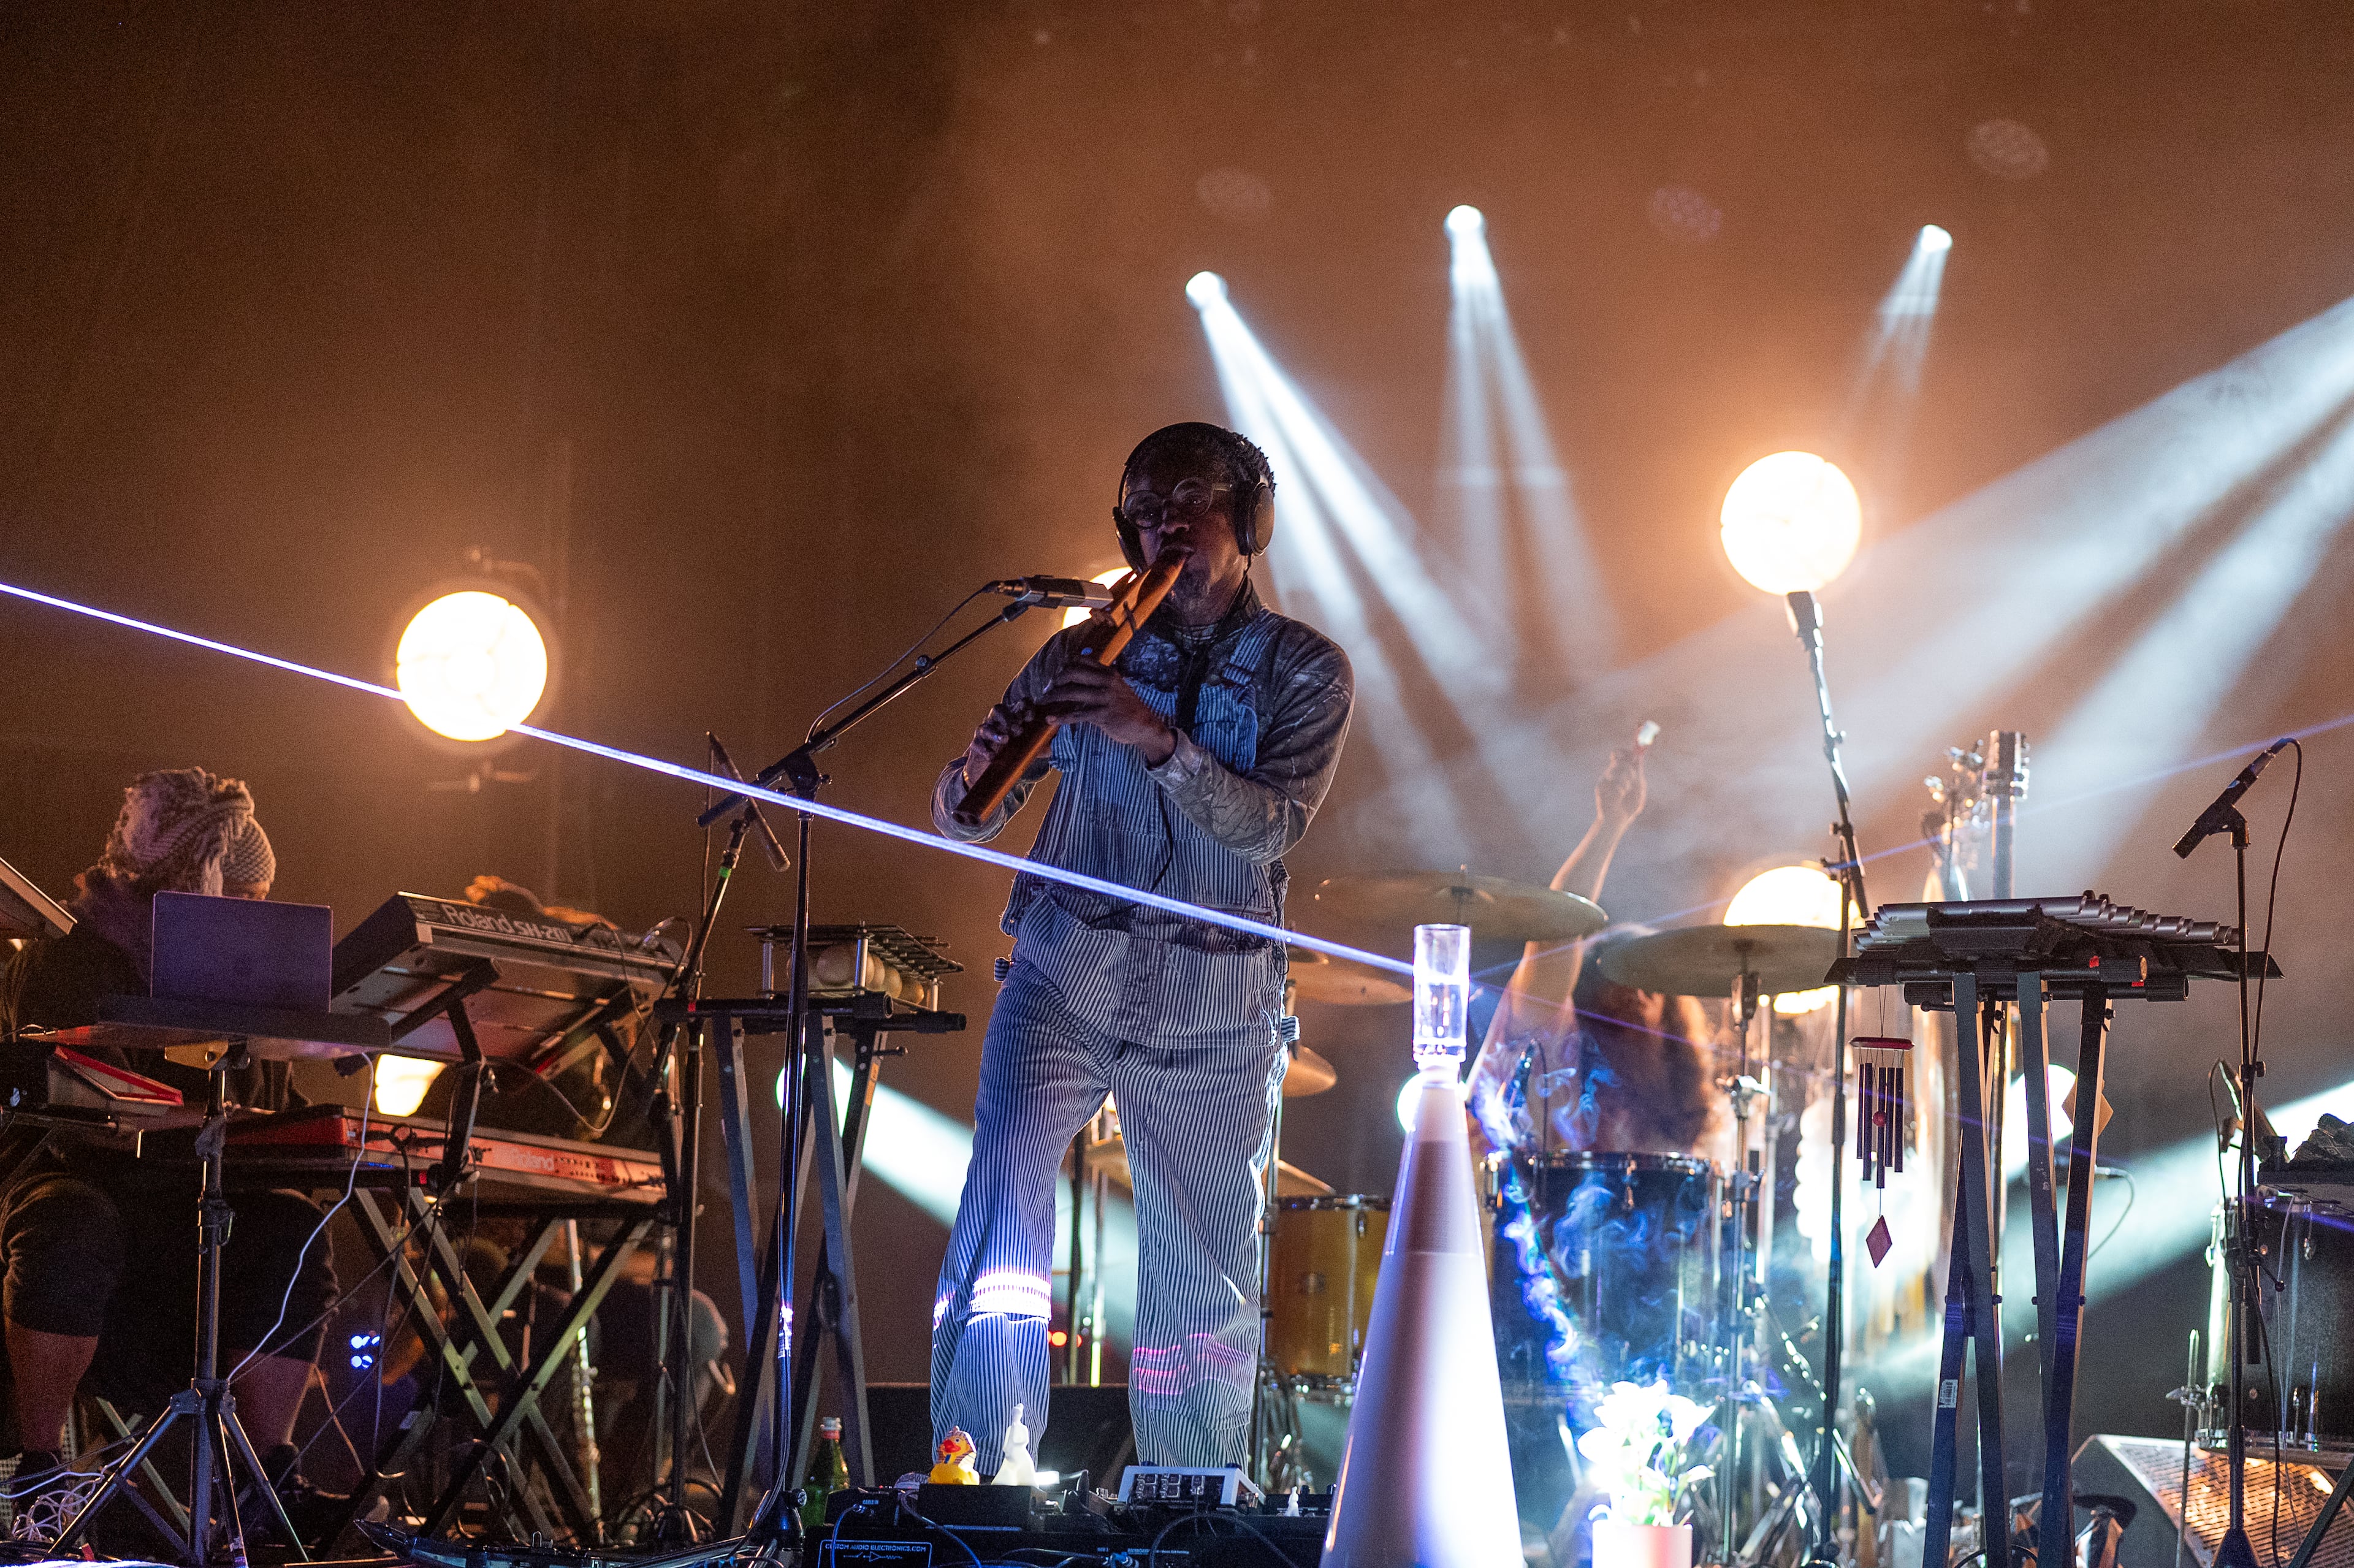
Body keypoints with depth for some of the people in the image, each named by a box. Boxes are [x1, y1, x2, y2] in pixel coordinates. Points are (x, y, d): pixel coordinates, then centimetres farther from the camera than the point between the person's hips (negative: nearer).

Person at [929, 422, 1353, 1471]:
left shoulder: (1306, 671, 3)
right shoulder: (1086, 654, 7)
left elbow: (1271, 826, -14)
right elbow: (960, 822, 5)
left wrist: (1155, 738, -28)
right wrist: (979, 771, -19)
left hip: (1214, 1018, 0)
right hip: (1065, 981, 0)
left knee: (1208, 1286, 6)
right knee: (1002, 1204, -22)